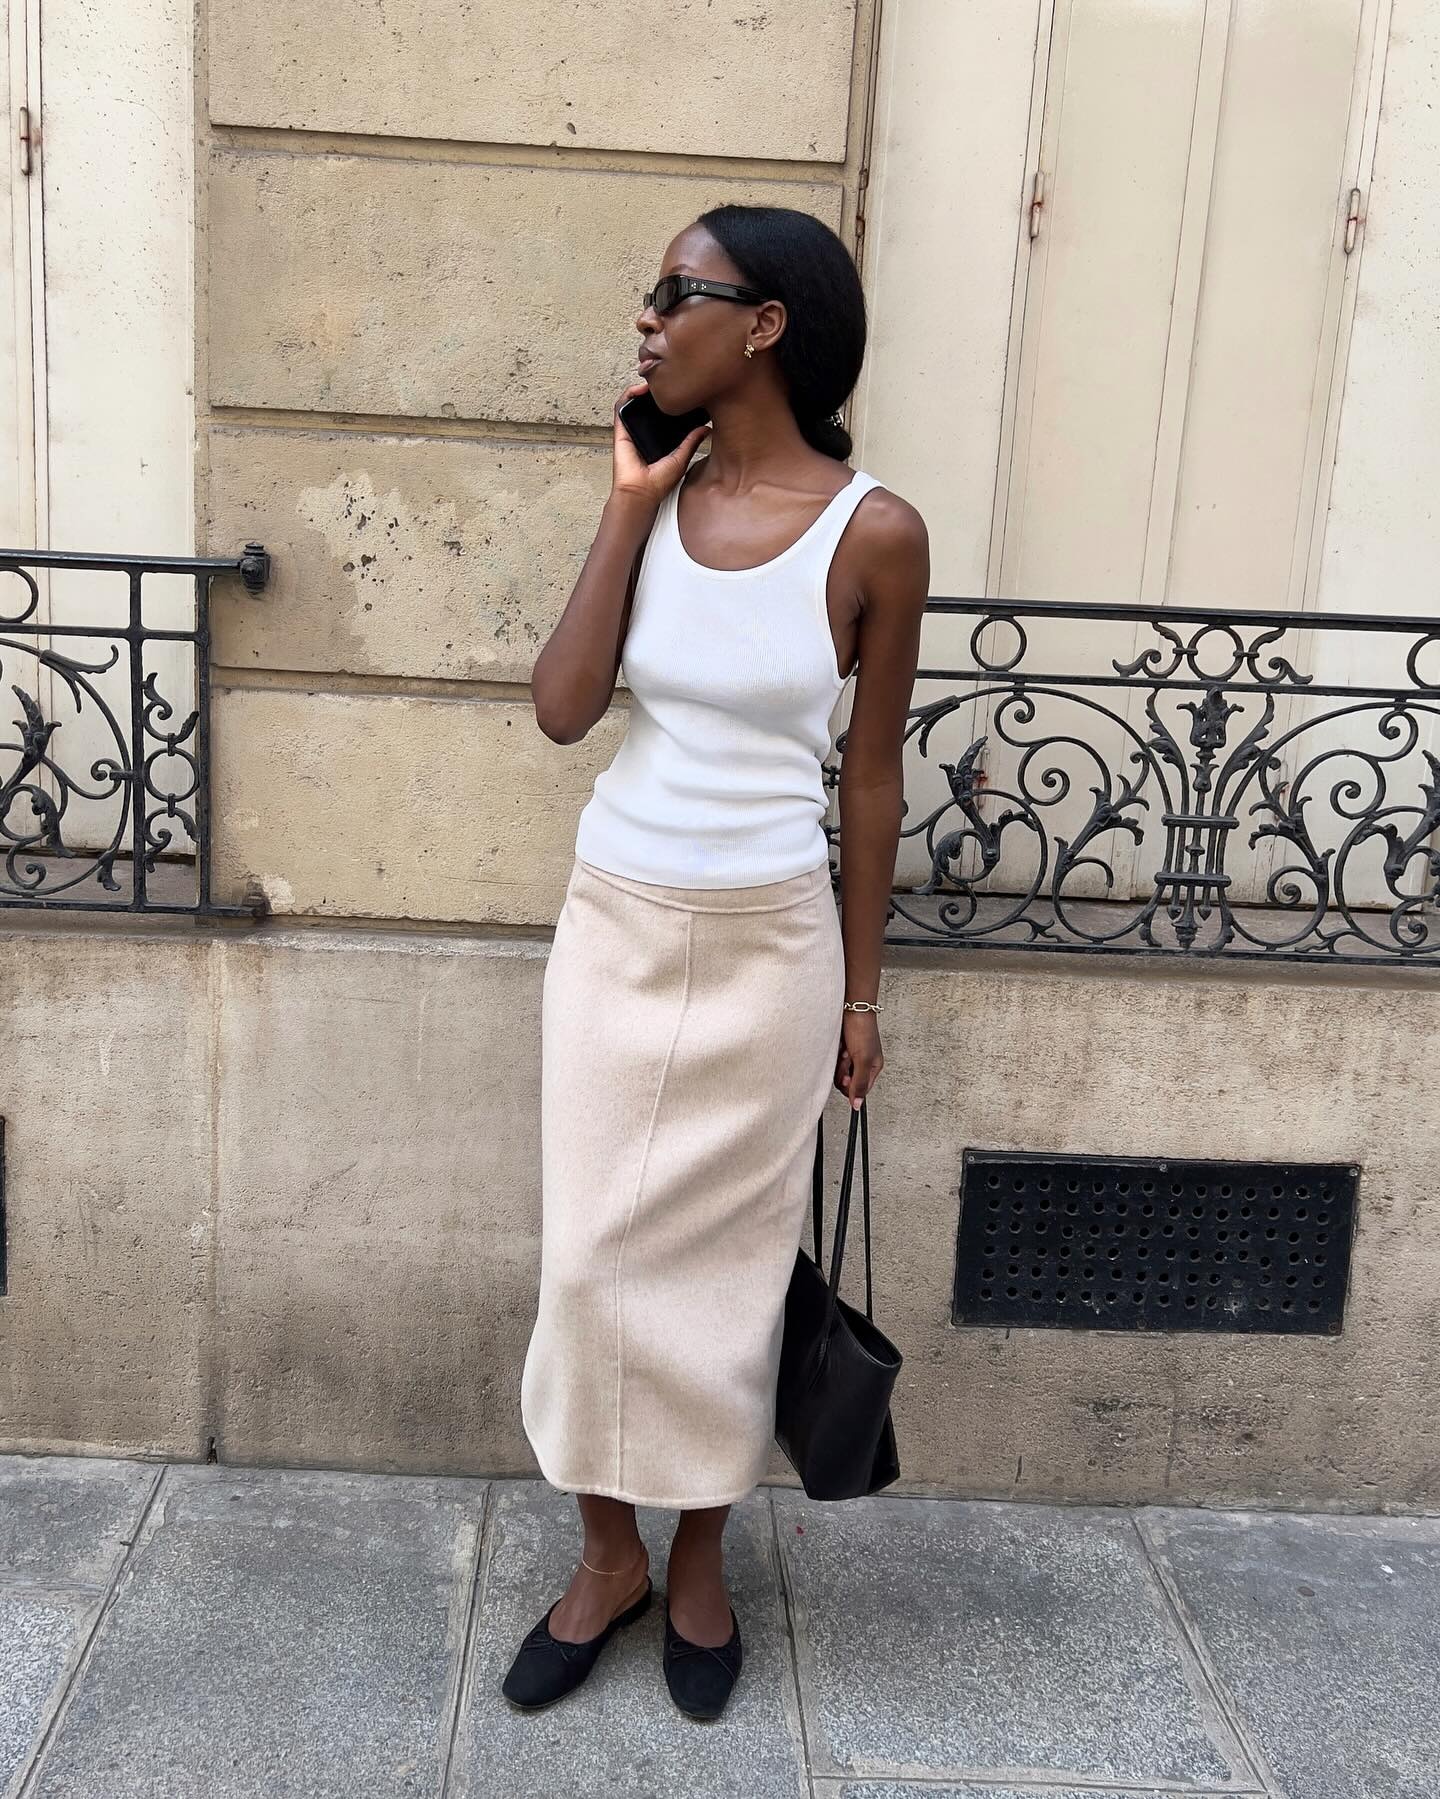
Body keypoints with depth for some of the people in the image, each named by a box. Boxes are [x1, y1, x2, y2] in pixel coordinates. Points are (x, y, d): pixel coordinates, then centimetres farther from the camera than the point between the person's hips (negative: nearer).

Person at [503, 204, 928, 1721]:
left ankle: (697, 1566, 33)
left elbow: (870, 772, -3)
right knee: (591, 1256, 9)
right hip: (615, 926, 4)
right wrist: (628, 506, -10)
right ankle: (606, 1556, 32)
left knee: (722, 1265, 11)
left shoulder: (872, 531, -10)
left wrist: (860, 991, 1)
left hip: (768, 947, -3)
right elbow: (560, 709, -9)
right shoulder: (660, 497, 1)